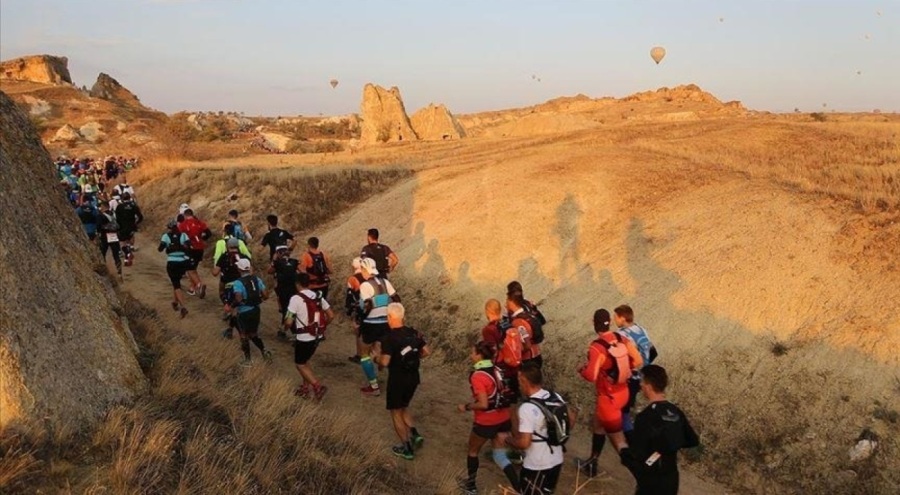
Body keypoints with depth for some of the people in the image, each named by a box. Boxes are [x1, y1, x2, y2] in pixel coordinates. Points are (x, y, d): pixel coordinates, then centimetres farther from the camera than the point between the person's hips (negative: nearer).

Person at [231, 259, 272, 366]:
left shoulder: (238, 282, -18)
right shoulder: (257, 279, -1)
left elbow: (238, 299, -28)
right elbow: (265, 295, -2)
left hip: (244, 313, -5)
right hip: (256, 310, 5)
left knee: (244, 336, 13)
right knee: (253, 334, 24)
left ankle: (247, 360, 22)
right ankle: (264, 351, 8)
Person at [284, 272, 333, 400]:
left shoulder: (296, 299, -15)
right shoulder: (318, 297, 3)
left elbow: (289, 322, -17)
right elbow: (331, 315, 5)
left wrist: (286, 326, 6)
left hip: (304, 338, -7)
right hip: (317, 337, 7)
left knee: (300, 364, 8)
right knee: (304, 361, 24)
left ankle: (318, 386, -6)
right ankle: (306, 386, 25)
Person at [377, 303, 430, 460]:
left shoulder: (390, 337, -20)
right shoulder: (413, 333, -1)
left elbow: (385, 362, -25)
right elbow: (427, 351, 4)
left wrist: (377, 358, -3)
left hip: (397, 380, -6)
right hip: (413, 378, 6)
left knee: (396, 413, 11)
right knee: (403, 408, 26)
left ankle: (407, 449, 15)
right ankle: (415, 435, 11)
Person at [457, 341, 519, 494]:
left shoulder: (477, 375, -21)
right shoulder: (497, 371, 2)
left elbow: (483, 404, -24)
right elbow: (504, 394, 10)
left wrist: (466, 407, -9)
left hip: (485, 422, -6)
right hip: (503, 419, 6)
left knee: (472, 451, 20)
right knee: (500, 456, 15)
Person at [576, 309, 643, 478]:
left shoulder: (597, 347, -26)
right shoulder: (622, 340, -4)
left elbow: (591, 376, -29)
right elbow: (638, 361, 1)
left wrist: (582, 369, -8)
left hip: (609, 398, -9)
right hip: (622, 392, 9)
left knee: (618, 441, 1)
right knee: (598, 423, 28)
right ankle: (591, 464, 44)